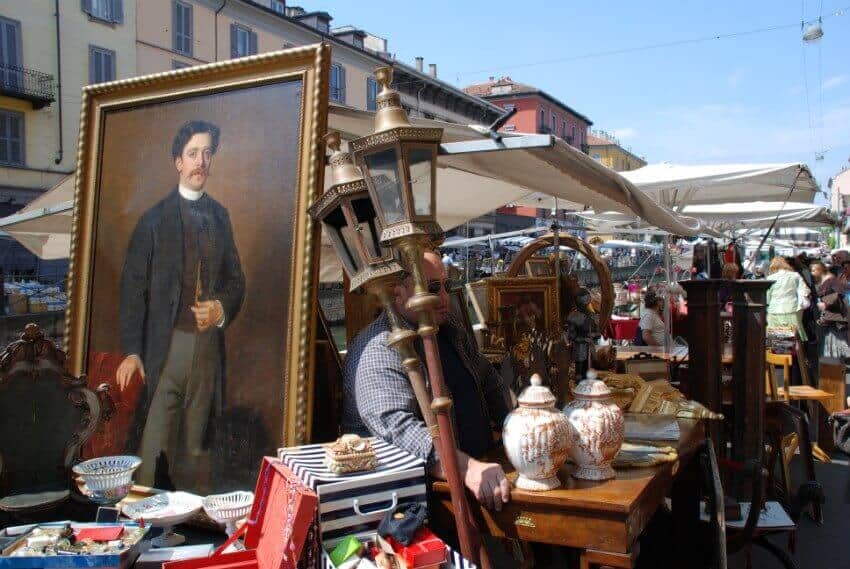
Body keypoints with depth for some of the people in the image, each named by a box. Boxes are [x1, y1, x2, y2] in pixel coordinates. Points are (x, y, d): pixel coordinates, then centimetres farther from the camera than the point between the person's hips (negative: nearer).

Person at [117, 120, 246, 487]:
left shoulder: (220, 216, 13)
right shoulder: (155, 219, 1)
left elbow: (235, 279, 16)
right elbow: (133, 287, -2)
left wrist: (223, 308, -6)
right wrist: (131, 351, -9)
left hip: (208, 345, 4)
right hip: (166, 345, -3)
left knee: (194, 446, 10)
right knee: (152, 447, -6)